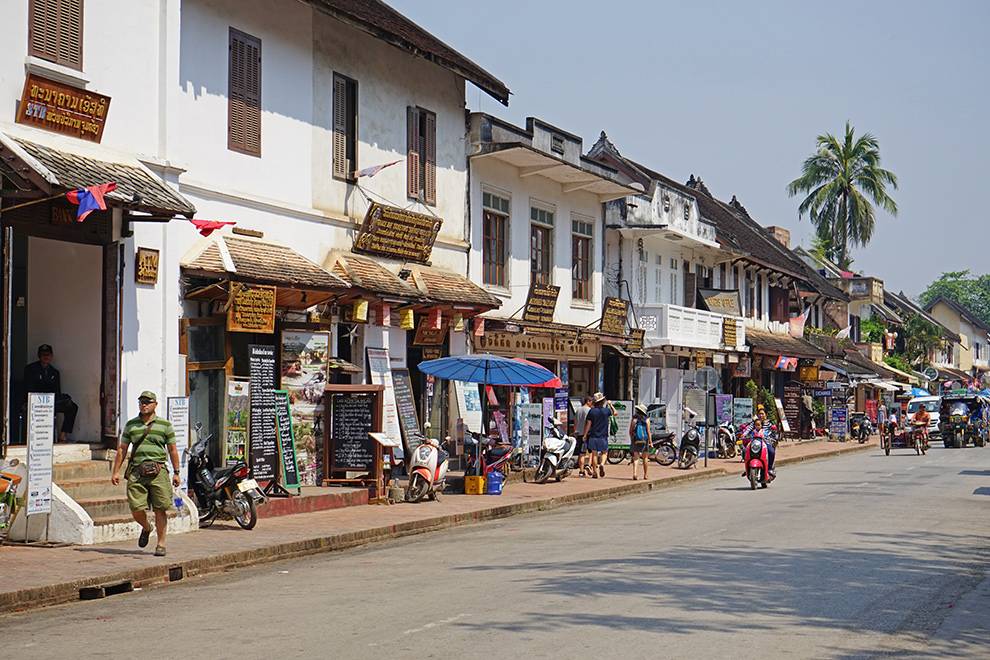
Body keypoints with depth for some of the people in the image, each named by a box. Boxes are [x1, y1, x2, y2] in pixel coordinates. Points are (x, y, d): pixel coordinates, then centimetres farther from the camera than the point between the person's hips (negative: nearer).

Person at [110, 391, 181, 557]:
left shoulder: (165, 425, 8)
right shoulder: (131, 425, 13)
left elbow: (172, 450, 10)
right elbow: (122, 449, 14)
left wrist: (176, 473, 5)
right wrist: (116, 471, 8)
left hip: (158, 471, -1)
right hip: (136, 472, 2)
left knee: (160, 510, -3)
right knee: (136, 509, -5)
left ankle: (161, 544, 7)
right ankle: (146, 528, 27)